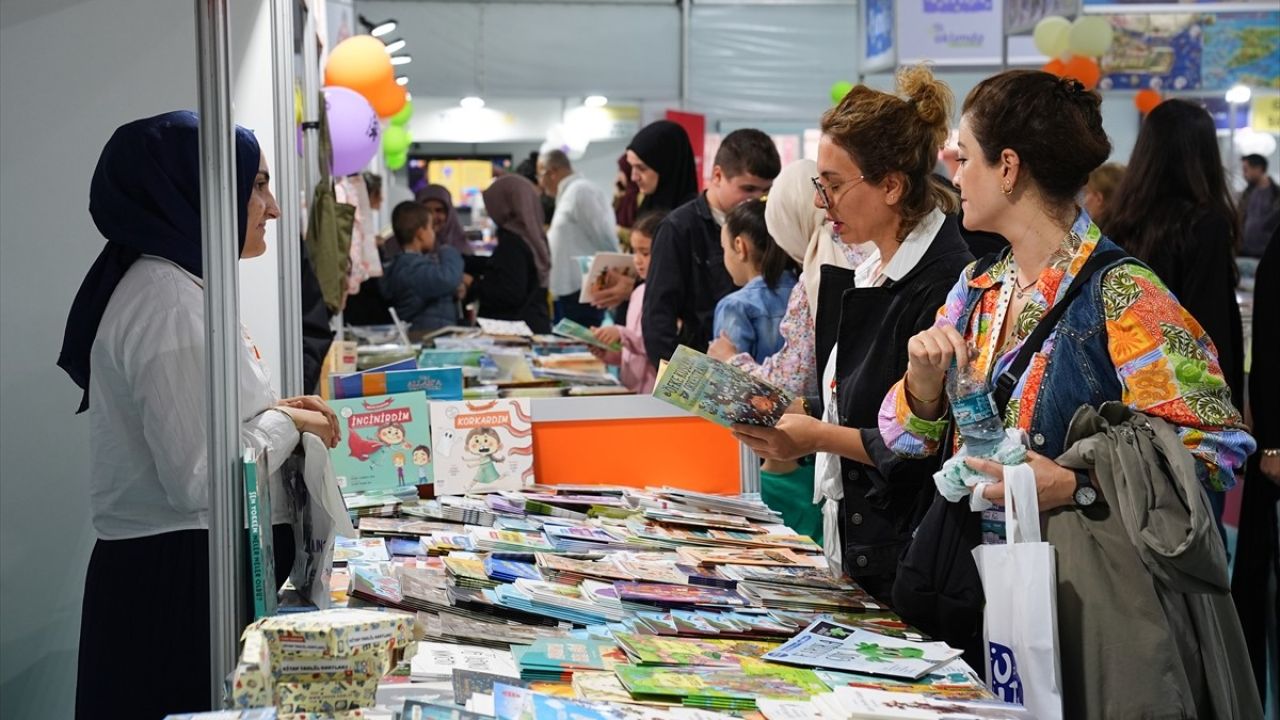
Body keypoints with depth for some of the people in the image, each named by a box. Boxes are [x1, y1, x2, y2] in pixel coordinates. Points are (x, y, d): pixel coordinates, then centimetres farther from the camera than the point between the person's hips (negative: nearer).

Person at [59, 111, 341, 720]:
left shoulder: (174, 286, 14)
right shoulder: (170, 304, -19)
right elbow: (198, 481, -24)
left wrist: (271, 413, 11)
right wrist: (284, 424, -9)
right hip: (181, 574, -10)